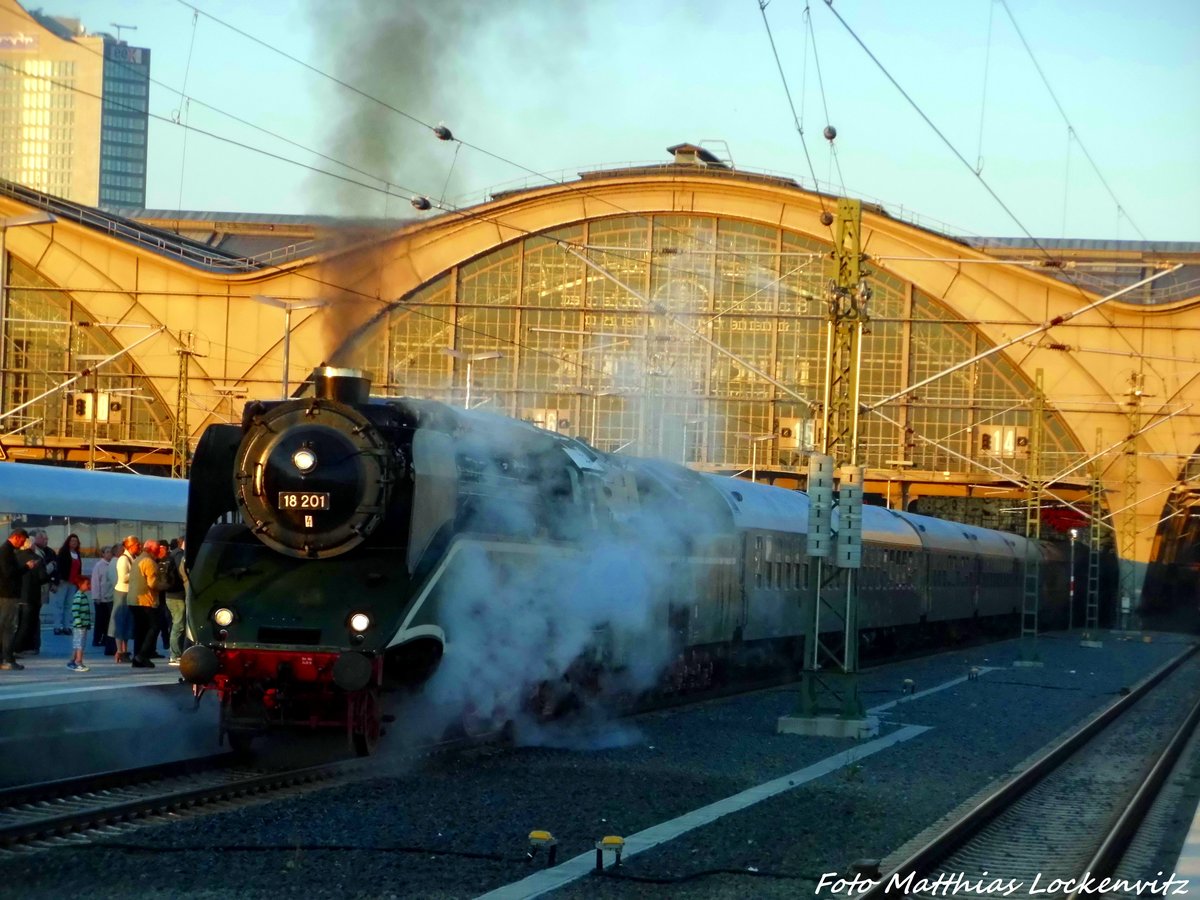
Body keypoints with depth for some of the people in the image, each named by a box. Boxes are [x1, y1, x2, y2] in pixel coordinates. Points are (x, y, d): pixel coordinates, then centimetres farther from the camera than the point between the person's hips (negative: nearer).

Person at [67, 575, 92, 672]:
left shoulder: (84, 596, 15)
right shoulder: (78, 597, -16)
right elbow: (75, 611, -22)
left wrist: (88, 623, 21)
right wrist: (78, 623, -23)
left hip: (83, 625, 10)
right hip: (79, 626, -10)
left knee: (78, 646, 15)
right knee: (79, 645, -8)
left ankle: (72, 662, 21)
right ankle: (78, 663, -6)